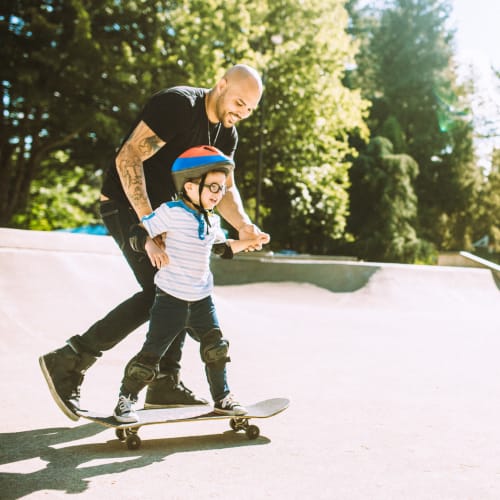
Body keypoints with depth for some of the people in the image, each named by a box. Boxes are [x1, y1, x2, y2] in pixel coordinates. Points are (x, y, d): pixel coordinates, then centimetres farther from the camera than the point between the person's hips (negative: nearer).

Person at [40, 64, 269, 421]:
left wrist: (243, 226, -19)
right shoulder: (179, 105, -20)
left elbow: (225, 188, 2)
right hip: (126, 202, -9)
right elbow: (127, 159, -26)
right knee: (159, 291, -16)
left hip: (162, 206, 9)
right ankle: (68, 362, -11)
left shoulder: (226, 134, 7)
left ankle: (166, 383, 12)